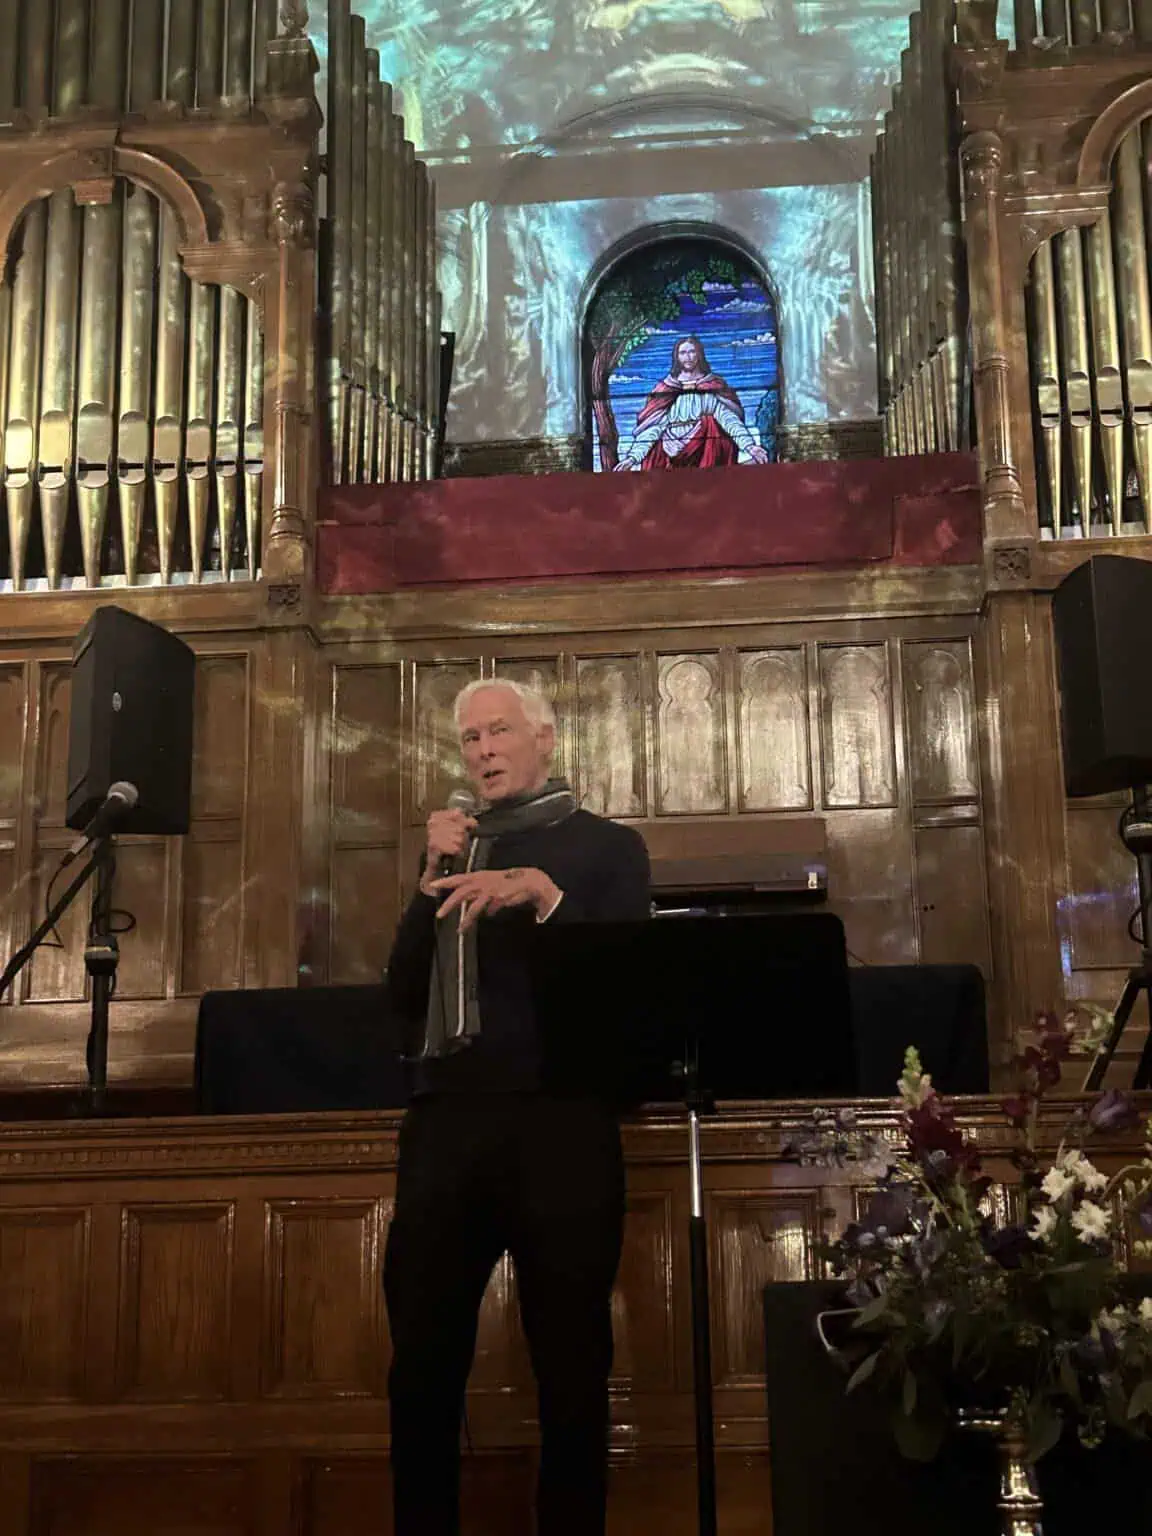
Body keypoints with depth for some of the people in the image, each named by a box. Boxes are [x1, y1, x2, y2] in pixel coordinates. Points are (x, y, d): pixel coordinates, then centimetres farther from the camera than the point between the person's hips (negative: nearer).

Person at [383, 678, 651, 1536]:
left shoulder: (606, 845, 10)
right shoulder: (452, 848, 20)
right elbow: (403, 995, 13)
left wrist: (542, 894, -15)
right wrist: (436, 877, 1)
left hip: (560, 1121, -3)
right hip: (447, 1120, 3)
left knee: (571, 1361, 3)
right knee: (421, 1359, 3)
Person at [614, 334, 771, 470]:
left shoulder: (714, 387, 10)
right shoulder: (665, 390, 13)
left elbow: (728, 417, -3)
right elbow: (652, 427, 7)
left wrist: (749, 446, -20)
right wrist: (633, 456, -6)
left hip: (706, 454, 0)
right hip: (671, 459, 0)